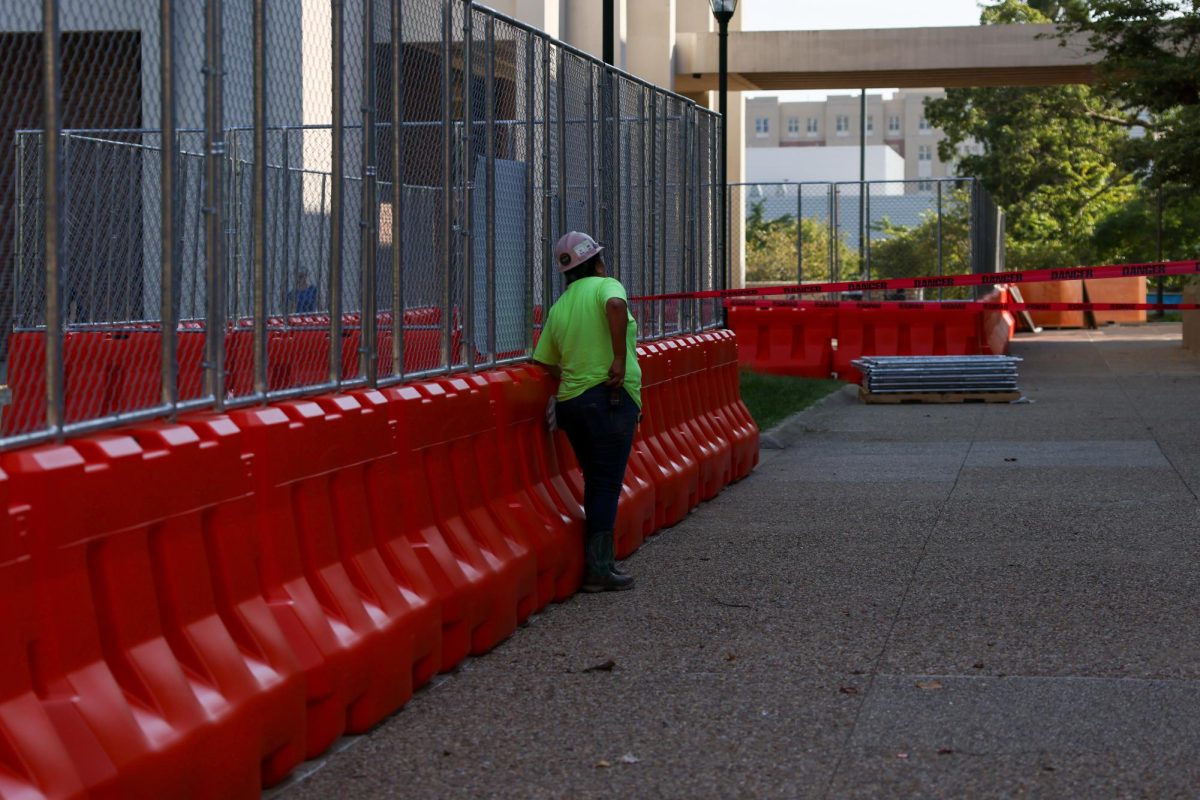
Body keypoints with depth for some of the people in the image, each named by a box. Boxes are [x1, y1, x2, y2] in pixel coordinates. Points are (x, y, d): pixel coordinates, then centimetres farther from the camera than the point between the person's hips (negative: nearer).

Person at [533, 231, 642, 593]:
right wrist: (620, 360, -25)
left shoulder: (558, 309, 13)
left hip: (571, 401, 6)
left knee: (595, 482, 17)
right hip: (610, 399, -6)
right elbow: (616, 306, -28)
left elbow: (544, 361, 12)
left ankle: (600, 561, 21)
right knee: (607, 484, -3)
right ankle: (599, 570, -3)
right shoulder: (605, 286, -4)